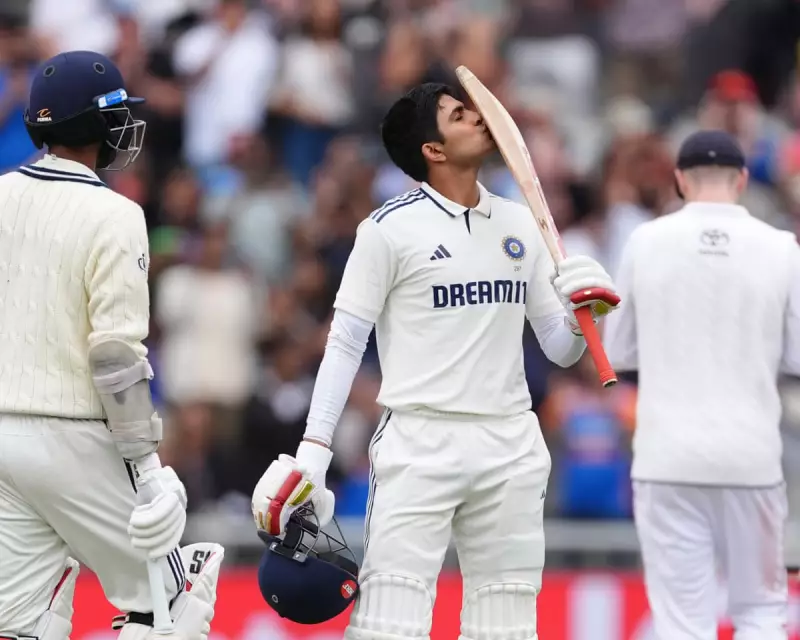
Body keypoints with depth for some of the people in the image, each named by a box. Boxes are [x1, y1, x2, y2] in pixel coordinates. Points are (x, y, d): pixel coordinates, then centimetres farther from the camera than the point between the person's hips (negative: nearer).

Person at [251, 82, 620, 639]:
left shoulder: (519, 225, 12)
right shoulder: (391, 228, -4)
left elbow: (560, 348, 15)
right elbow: (345, 344, -3)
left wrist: (584, 313, -7)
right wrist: (313, 451, -10)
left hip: (510, 447, 5)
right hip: (419, 445, -5)